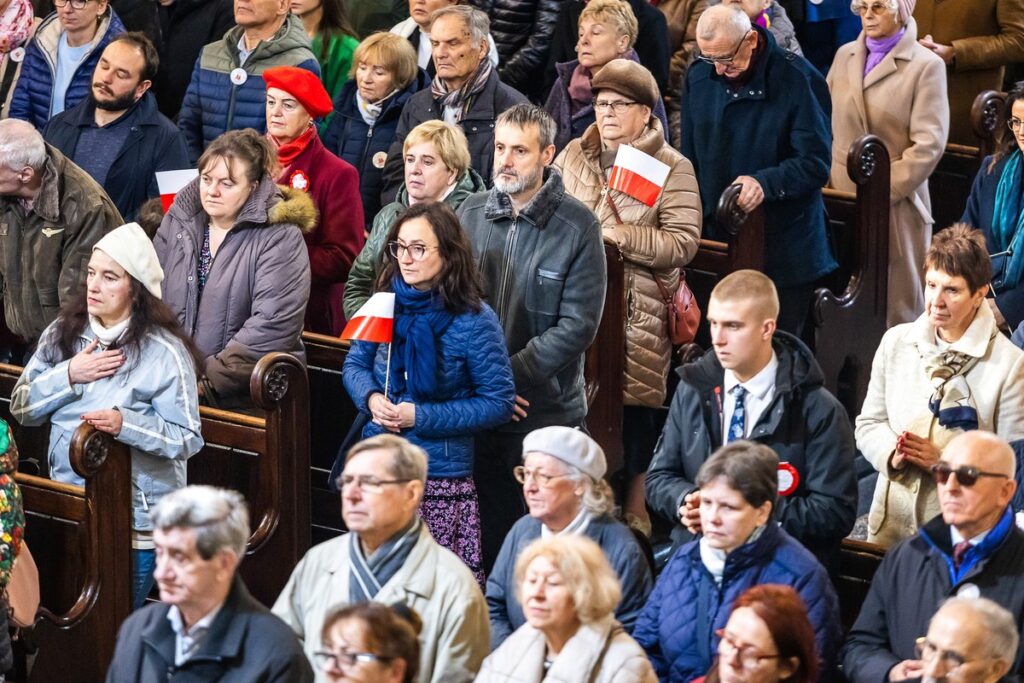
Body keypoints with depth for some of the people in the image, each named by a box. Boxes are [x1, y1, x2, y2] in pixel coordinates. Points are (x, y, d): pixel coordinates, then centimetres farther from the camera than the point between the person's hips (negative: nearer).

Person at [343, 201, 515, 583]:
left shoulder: (474, 322, -10)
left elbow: (499, 402, -9)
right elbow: (355, 364, 16)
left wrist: (421, 417, -15)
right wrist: (371, 398, -8)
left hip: (441, 478, -5)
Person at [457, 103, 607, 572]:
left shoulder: (577, 226, -6)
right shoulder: (471, 214, 5)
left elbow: (578, 326, -10)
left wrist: (510, 375, -13)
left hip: (546, 411, -3)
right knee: (488, 535, 8)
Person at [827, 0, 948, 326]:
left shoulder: (926, 66, -6)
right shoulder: (845, 56, 12)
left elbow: (929, 145, -13)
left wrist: (882, 193, -17)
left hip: (896, 209, -5)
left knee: (898, 308, 2)